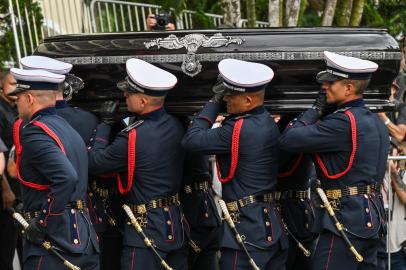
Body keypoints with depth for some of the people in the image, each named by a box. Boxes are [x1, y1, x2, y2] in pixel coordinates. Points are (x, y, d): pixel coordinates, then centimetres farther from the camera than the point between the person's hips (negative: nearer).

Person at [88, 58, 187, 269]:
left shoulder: (132, 137, -21)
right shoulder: (175, 126, -1)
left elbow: (93, 162, -9)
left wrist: (105, 123, 0)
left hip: (147, 230, -7)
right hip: (176, 226, 8)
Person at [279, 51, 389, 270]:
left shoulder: (343, 122, -17)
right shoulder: (374, 121, 13)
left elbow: (288, 140, -18)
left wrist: (317, 108, -4)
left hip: (346, 219, -10)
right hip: (372, 217, 10)